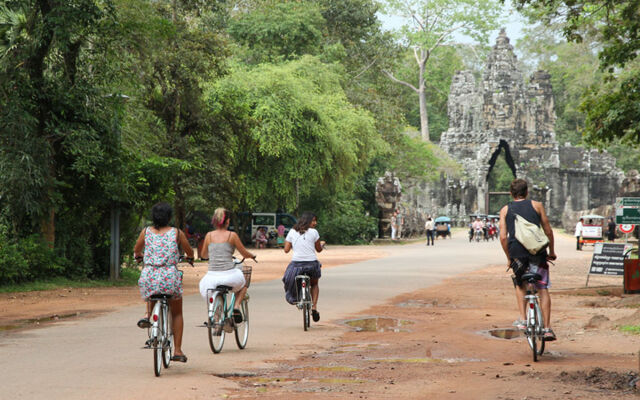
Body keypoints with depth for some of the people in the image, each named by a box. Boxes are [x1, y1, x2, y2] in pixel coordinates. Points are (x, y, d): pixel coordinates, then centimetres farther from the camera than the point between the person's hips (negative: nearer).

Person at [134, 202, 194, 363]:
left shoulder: (146, 232, 6)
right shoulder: (177, 233, 3)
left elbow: (136, 251, 21)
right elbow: (190, 252, 15)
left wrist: (139, 256, 45)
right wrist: (190, 258, 39)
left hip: (149, 276, 2)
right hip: (170, 276, -1)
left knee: (149, 285, 40)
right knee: (177, 313, 18)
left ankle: (148, 314, 15)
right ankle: (178, 351, 14)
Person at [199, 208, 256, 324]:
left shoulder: (209, 235, 5)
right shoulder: (232, 235, -1)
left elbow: (204, 255, 19)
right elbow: (245, 254, 7)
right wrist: (252, 256, 30)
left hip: (212, 276, 1)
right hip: (229, 274, -1)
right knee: (243, 284, 32)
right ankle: (236, 306, 8)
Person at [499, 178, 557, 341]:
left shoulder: (505, 210, 11)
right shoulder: (537, 205, 9)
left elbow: (503, 237, 3)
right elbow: (548, 231, 8)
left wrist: (509, 258, 14)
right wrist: (551, 251, 21)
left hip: (517, 252, 1)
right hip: (537, 252, -1)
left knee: (520, 285, 25)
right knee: (543, 289, 4)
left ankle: (522, 320, 13)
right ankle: (547, 328, -2)